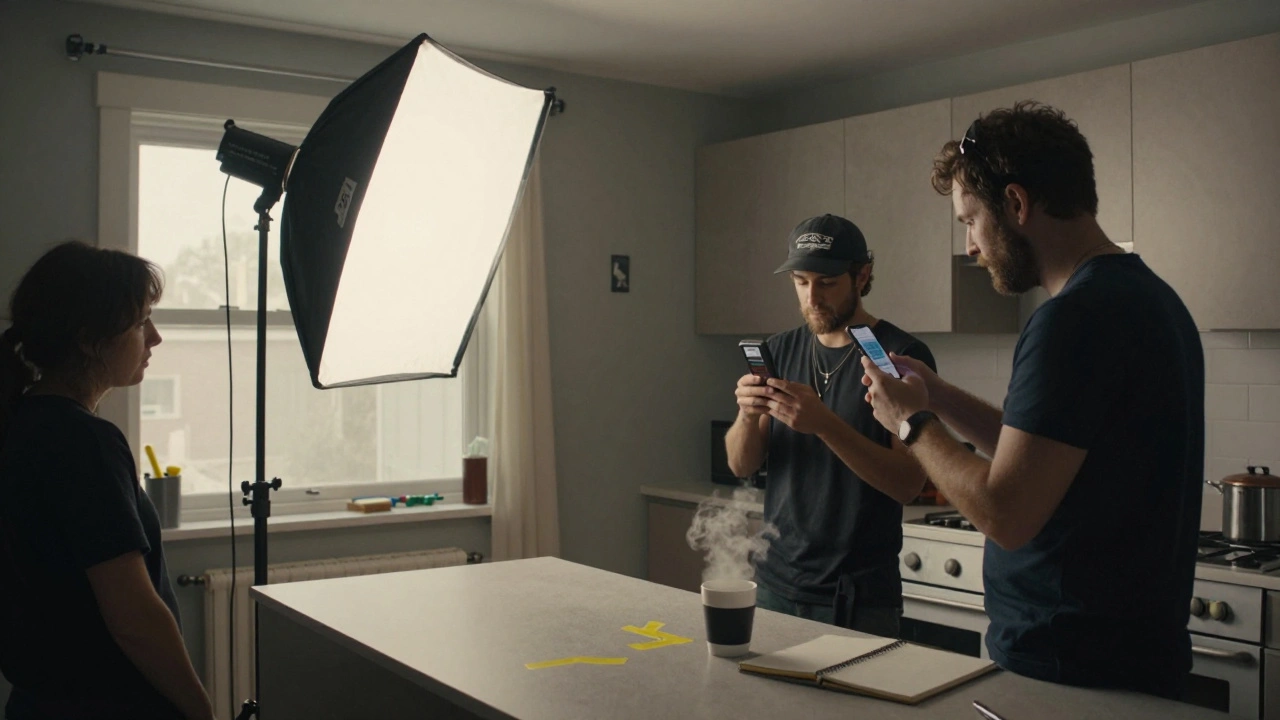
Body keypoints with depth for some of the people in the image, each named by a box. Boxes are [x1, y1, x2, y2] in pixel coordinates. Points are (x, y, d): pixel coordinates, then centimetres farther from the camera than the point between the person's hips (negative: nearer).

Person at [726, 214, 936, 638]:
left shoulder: (902, 355, -9)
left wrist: (825, 424, -28)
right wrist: (747, 415, -16)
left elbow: (908, 484, -16)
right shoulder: (781, 351, 6)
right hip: (776, 582, 5)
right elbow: (741, 466, 5)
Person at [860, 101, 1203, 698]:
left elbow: (1005, 514, -25)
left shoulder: (1073, 318, -22)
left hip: (1068, 666, -9)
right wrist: (939, 397, 11)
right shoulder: (1145, 295, 9)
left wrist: (912, 423, -10)